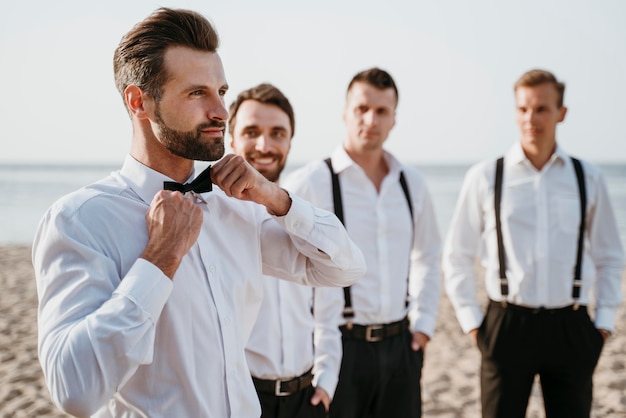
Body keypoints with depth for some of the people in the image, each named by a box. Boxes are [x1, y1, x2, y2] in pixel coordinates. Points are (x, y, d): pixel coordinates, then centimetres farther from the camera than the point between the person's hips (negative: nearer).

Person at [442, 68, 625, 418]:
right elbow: (458, 256, 6)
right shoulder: (484, 177, 0)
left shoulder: (588, 178, 5)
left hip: (571, 326, 2)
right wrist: (472, 321, 2)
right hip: (507, 324, -1)